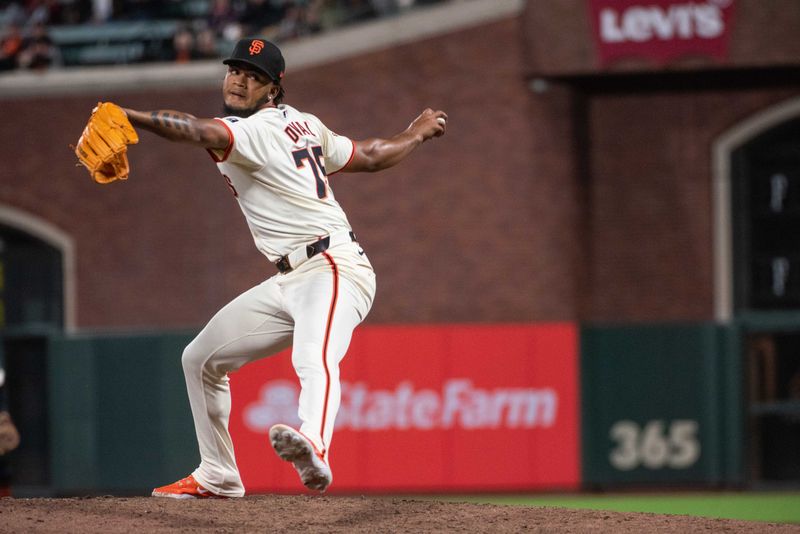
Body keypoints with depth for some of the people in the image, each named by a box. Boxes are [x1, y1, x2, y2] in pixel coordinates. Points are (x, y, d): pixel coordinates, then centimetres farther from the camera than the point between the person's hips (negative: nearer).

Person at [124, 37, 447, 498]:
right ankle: (217, 476, 27)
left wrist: (129, 118, -44)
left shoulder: (253, 131, -12)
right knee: (201, 359, 17)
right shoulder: (301, 123, 14)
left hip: (333, 271, -11)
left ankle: (313, 449, -68)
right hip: (289, 282, 11)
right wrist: (418, 133, 40)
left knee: (314, 359, -40)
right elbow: (372, 156, 22)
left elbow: (199, 132, -32)